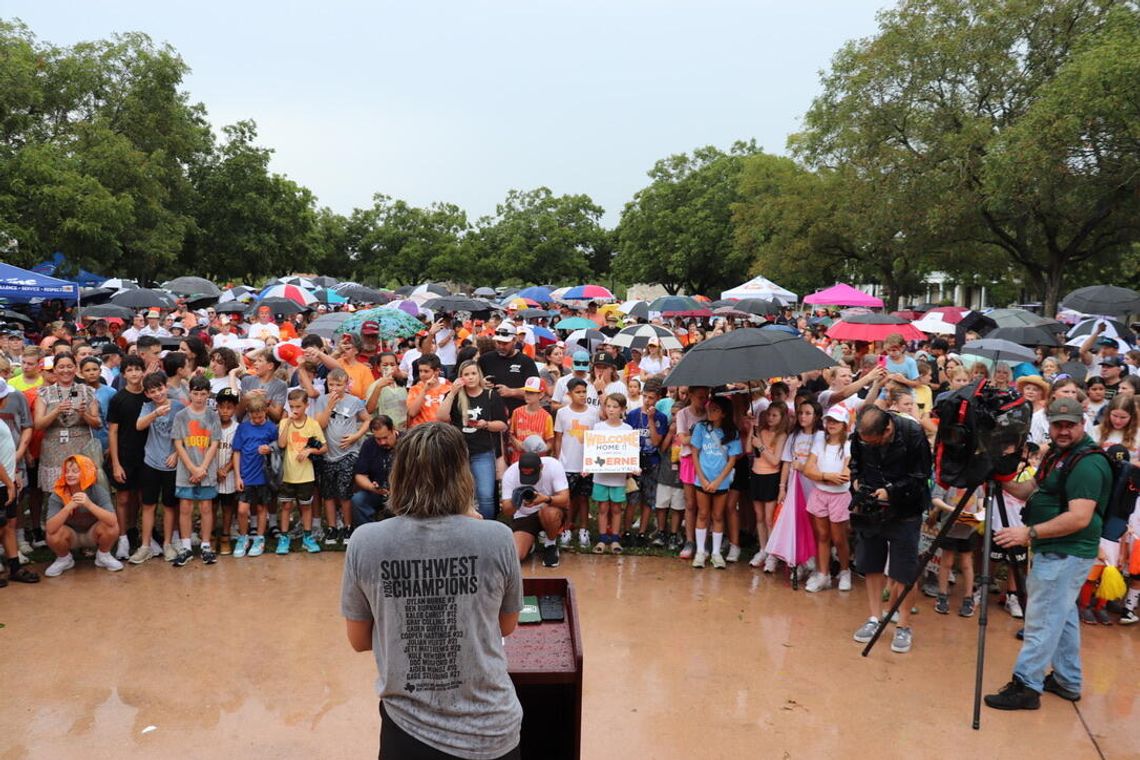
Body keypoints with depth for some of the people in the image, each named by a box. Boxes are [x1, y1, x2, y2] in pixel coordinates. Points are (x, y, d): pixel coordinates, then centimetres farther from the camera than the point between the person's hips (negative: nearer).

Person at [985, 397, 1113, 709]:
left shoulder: (1088, 463, -20)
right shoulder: (1058, 452, 12)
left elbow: (1079, 518, -27)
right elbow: (1034, 489, 18)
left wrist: (1029, 533, -29)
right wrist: (1005, 483, -1)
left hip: (1067, 554, -10)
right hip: (1057, 551, 11)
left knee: (1042, 620, -6)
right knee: (1062, 616, 19)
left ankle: (1026, 686, 1)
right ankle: (1067, 682, 31)